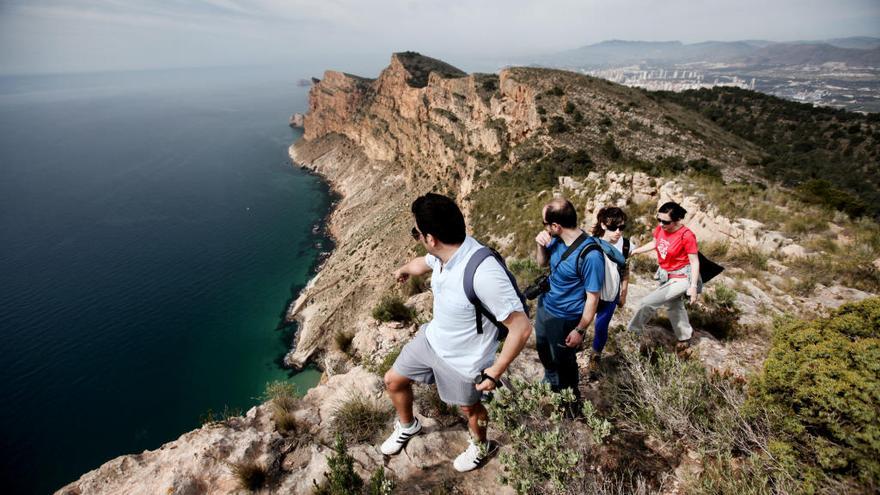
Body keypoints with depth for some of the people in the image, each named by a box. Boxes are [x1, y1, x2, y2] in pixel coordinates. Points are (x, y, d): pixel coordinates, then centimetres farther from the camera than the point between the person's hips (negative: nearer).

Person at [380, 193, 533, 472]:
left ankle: (480, 447, 58)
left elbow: (521, 327, -33)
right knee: (393, 381, 20)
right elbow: (424, 262, 12)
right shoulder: (445, 251, -15)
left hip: (463, 360, -6)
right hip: (432, 338, 7)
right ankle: (407, 426, 52)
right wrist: (404, 269, 34)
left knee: (469, 408, 22)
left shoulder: (483, 273, -41)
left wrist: (496, 372, -23)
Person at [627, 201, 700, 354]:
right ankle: (685, 338, 47)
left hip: (680, 278, -8)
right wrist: (637, 251, 2)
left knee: (648, 302, -14)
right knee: (673, 307, 24)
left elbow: (695, 262, -19)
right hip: (665, 275, 8)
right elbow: (654, 243, 12)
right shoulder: (660, 228, -9)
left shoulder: (687, 236, -26)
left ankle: (634, 330, 9)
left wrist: (693, 286, -20)